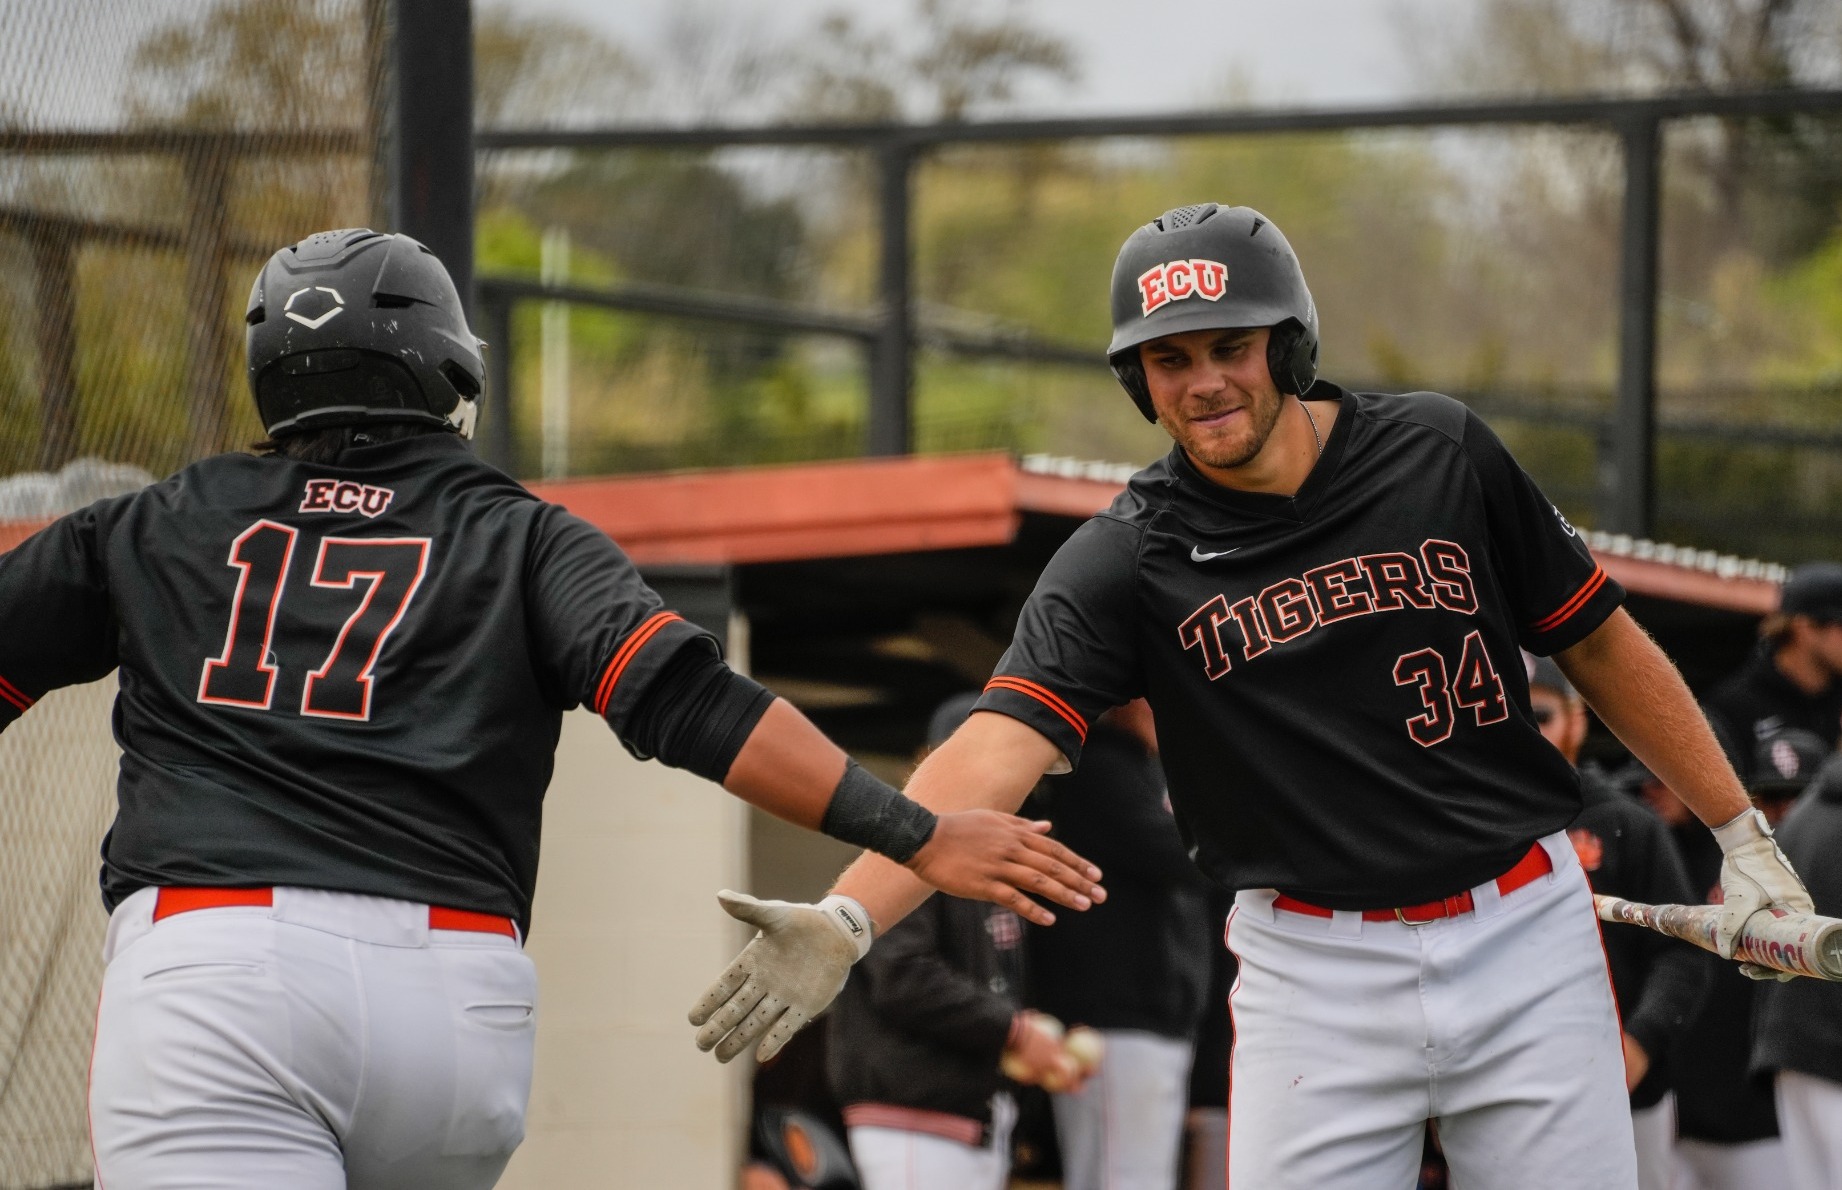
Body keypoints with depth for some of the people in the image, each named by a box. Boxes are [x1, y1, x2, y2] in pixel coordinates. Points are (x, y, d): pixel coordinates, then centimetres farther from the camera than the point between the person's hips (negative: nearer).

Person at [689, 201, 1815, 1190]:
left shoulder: (1440, 452, -2)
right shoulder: (1130, 560, -8)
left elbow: (1599, 640, 9)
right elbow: (997, 746, -22)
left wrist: (1744, 835, 9)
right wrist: (841, 920, -38)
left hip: (1525, 936, 1)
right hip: (1318, 974, -1)